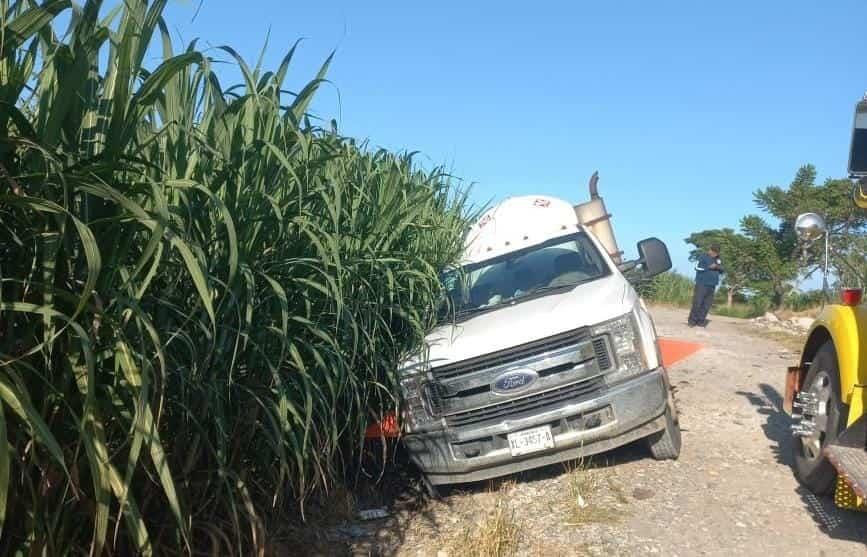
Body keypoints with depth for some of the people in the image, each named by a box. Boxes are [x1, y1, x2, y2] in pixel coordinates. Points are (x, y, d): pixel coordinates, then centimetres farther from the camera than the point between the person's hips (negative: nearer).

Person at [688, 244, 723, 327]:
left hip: (712, 285, 6)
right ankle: (692, 320, -1)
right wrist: (709, 267, -15)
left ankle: (701, 320, 11)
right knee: (697, 303, -7)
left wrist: (718, 267, -4)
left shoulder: (718, 259, 16)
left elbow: (721, 270, 18)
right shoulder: (703, 257, -4)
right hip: (702, 284, -6)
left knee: (707, 304, 5)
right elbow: (697, 267, -14)